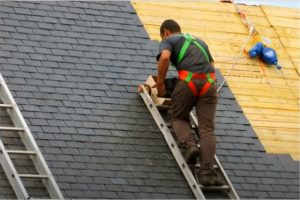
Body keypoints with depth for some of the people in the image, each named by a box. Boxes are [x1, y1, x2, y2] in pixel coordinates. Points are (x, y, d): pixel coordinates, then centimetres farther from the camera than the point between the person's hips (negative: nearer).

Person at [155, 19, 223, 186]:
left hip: (188, 81, -4)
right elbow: (212, 65, 32)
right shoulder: (199, 41, 34)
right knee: (207, 129, 0)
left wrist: (160, 83, 2)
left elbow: (164, 57, -6)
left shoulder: (168, 41, 16)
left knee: (179, 118, 19)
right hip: (209, 83, 4)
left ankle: (190, 145, -9)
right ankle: (207, 172, -14)